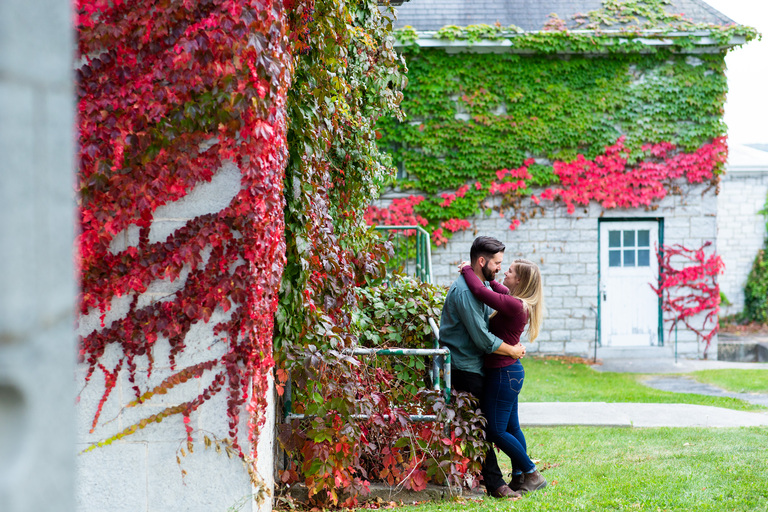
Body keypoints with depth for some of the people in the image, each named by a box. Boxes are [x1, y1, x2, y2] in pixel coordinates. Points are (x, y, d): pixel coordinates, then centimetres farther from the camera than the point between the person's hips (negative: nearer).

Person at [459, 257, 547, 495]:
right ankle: (519, 476, 23)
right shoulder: (516, 302, 6)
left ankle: (533, 474, 4)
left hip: (503, 373, -10)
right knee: (511, 427, 16)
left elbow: (481, 292, -28)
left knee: (496, 431, -3)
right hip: (509, 371, 10)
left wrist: (467, 270, -12)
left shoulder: (514, 305, -23)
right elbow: (498, 289, 27)